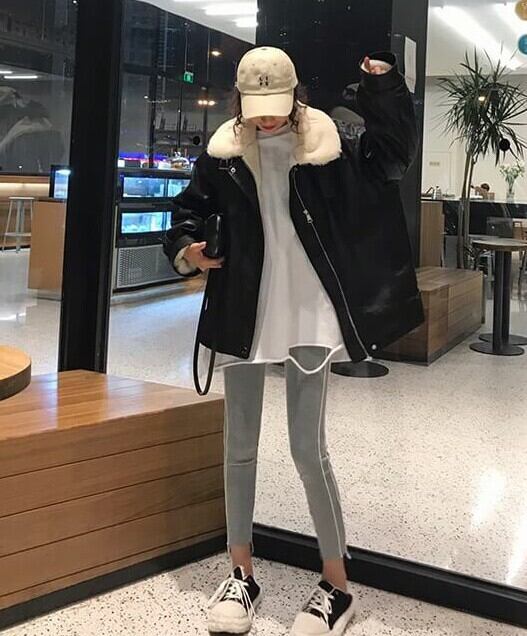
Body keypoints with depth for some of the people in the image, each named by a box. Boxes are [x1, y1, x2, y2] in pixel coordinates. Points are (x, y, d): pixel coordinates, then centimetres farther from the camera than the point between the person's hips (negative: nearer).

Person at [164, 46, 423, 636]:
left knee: (308, 449, -2)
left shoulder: (326, 148, -2)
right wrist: (185, 246, -9)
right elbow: (190, 208, 12)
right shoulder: (222, 154, 3)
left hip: (306, 314, -3)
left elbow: (393, 158, -2)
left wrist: (385, 89, -15)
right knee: (240, 446, 10)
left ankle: (337, 586, 14)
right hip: (242, 311, 3)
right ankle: (242, 574, 25)